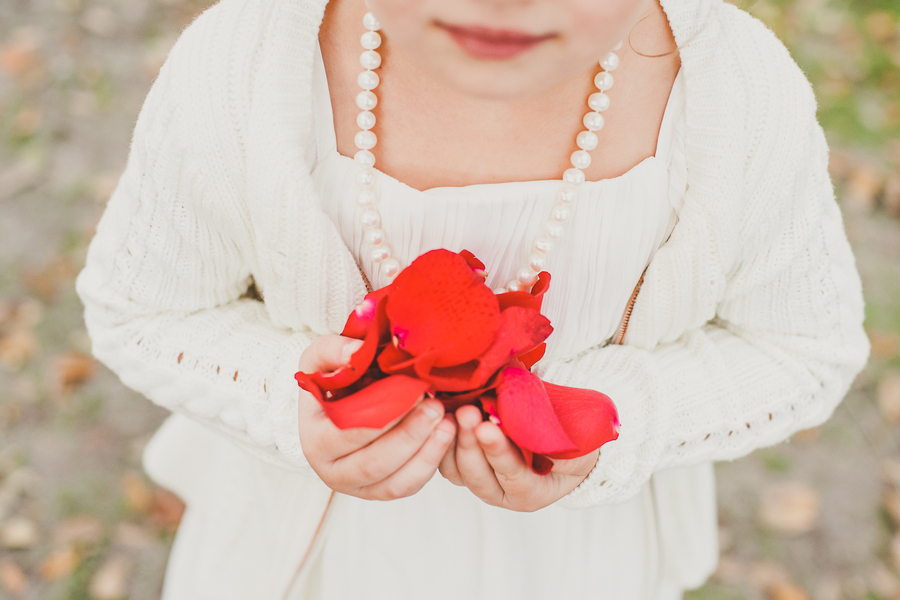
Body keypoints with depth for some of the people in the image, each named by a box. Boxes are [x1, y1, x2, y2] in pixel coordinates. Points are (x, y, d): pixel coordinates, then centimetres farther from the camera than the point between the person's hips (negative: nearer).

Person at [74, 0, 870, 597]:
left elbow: (806, 347, -12)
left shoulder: (751, 112, -31)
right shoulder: (226, 87, -32)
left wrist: (611, 425, -31)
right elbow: (140, 311, -13)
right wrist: (284, 404, -34)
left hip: (582, 526, 1)